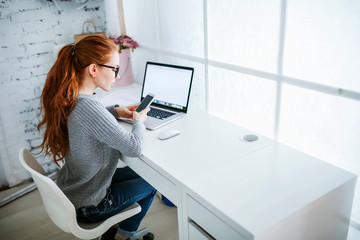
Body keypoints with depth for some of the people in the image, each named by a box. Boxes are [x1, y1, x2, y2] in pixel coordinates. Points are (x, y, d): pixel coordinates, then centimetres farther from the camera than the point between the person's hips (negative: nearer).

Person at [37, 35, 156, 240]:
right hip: (88, 206, -8)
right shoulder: (87, 106, -35)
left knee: (136, 173, 24)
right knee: (150, 183, 13)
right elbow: (134, 148, -32)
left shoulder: (68, 98, -7)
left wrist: (116, 111, 3)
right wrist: (139, 120, -12)